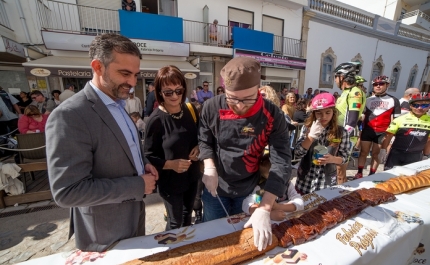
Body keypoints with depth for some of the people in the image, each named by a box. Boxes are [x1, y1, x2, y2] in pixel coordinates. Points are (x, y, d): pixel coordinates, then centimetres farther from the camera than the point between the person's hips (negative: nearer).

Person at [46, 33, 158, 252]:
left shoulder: (119, 106, 2)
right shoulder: (69, 116, -26)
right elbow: (67, 192, -28)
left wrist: (143, 164, -6)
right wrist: (138, 185, -24)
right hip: (105, 235, -7)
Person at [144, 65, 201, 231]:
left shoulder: (191, 111, -4)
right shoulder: (156, 120, -20)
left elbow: (199, 136, 10)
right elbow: (149, 156, -13)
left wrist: (198, 147, -10)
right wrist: (171, 164, -27)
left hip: (192, 176, 5)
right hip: (170, 181, -5)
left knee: (187, 215, 27)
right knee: (175, 222, 15)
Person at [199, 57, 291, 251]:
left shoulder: (273, 116, -21)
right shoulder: (212, 108, -18)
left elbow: (282, 163, -23)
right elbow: (204, 141, -3)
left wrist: (264, 209, -29)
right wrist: (209, 167, -20)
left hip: (251, 190, 0)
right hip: (216, 188, 1)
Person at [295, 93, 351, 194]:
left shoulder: (341, 132, -6)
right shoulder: (307, 128, -6)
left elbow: (344, 158, 1)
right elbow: (297, 154, -12)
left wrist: (332, 159, -20)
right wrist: (311, 135, -21)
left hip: (327, 181, 0)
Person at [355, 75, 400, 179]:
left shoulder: (393, 101, 2)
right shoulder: (368, 100, 10)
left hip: (382, 133, -1)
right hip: (367, 131, 2)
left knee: (376, 154, 9)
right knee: (363, 152, 6)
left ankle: (371, 174, 20)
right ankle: (359, 173, 15)